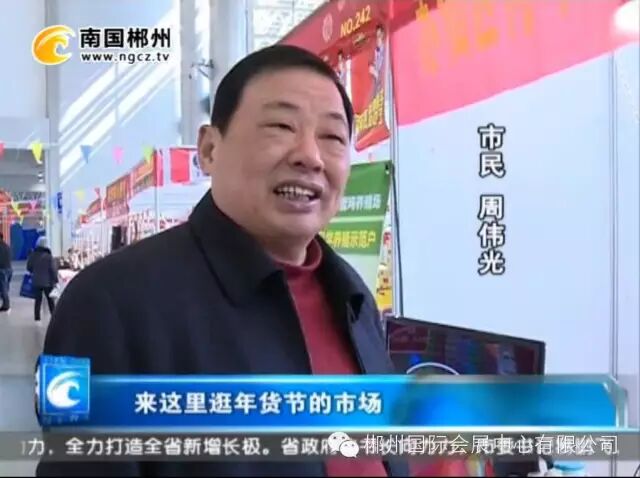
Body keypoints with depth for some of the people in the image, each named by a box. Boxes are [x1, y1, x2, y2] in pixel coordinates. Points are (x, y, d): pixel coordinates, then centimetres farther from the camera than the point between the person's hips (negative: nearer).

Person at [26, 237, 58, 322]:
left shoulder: (32, 255, -1)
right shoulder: (48, 256, -14)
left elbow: (28, 267, 8)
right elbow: (53, 269, -13)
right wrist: (55, 280, -5)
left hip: (36, 281, 3)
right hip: (48, 281, -3)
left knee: (38, 299, 10)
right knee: (50, 300, 9)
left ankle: (37, 318, 8)